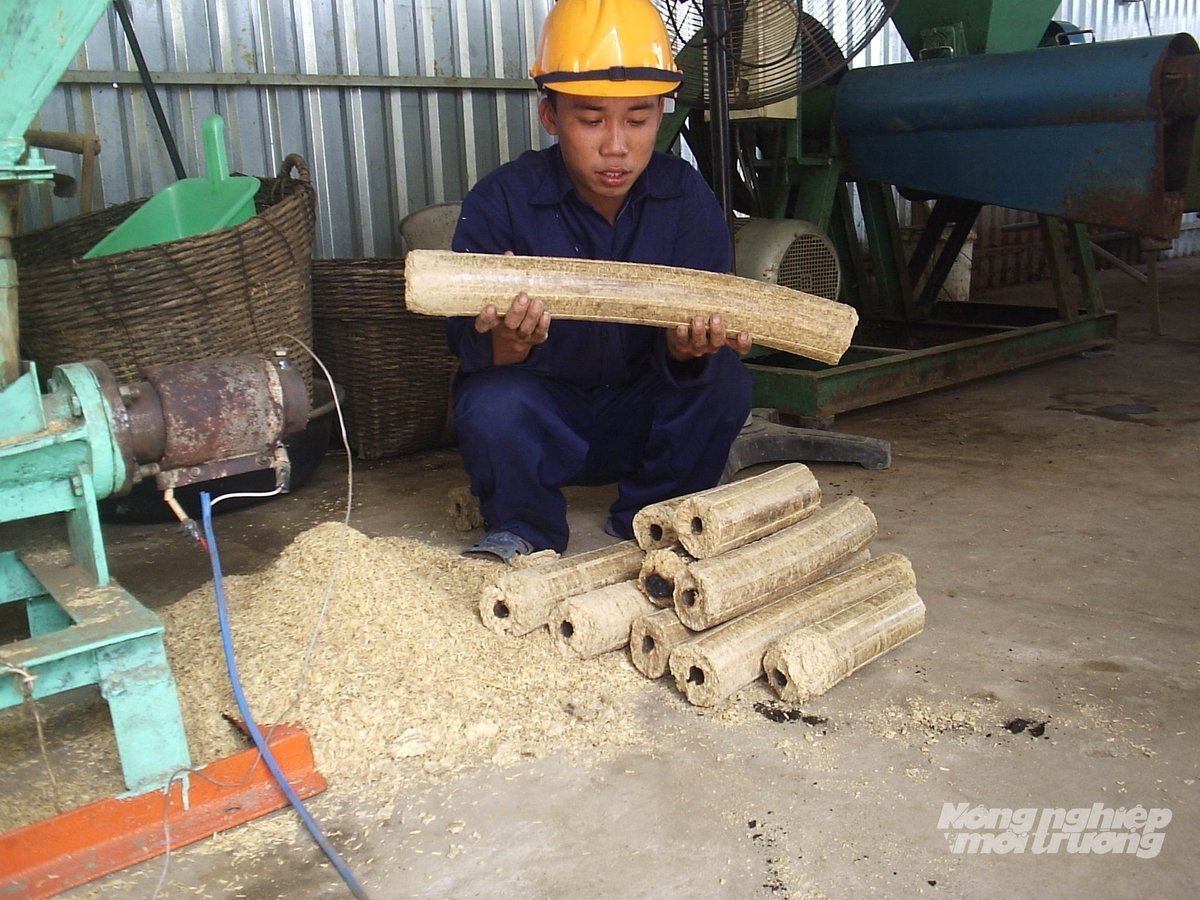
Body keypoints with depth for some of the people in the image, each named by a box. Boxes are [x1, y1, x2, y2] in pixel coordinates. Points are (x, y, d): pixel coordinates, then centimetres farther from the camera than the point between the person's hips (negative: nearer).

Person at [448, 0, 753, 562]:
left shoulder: (686, 197, -11)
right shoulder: (502, 200, -15)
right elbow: (470, 344, -21)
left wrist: (687, 346, -41)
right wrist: (507, 342, -46)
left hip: (642, 419, 2)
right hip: (544, 423, -1)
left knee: (724, 382, -24)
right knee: (491, 404, -32)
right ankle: (523, 532, -1)